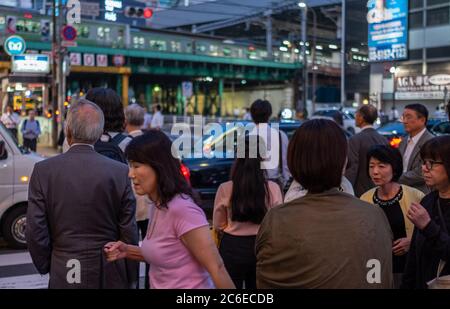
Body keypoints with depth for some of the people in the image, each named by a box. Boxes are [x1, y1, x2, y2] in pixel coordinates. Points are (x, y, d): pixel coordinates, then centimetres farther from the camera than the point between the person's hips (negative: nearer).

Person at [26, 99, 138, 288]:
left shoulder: (43, 171, -7)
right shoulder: (120, 172, -8)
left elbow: (35, 231, -6)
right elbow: (129, 232, -5)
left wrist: (46, 267, 11)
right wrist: (130, 280, 7)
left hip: (64, 275, 0)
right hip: (110, 277, 0)